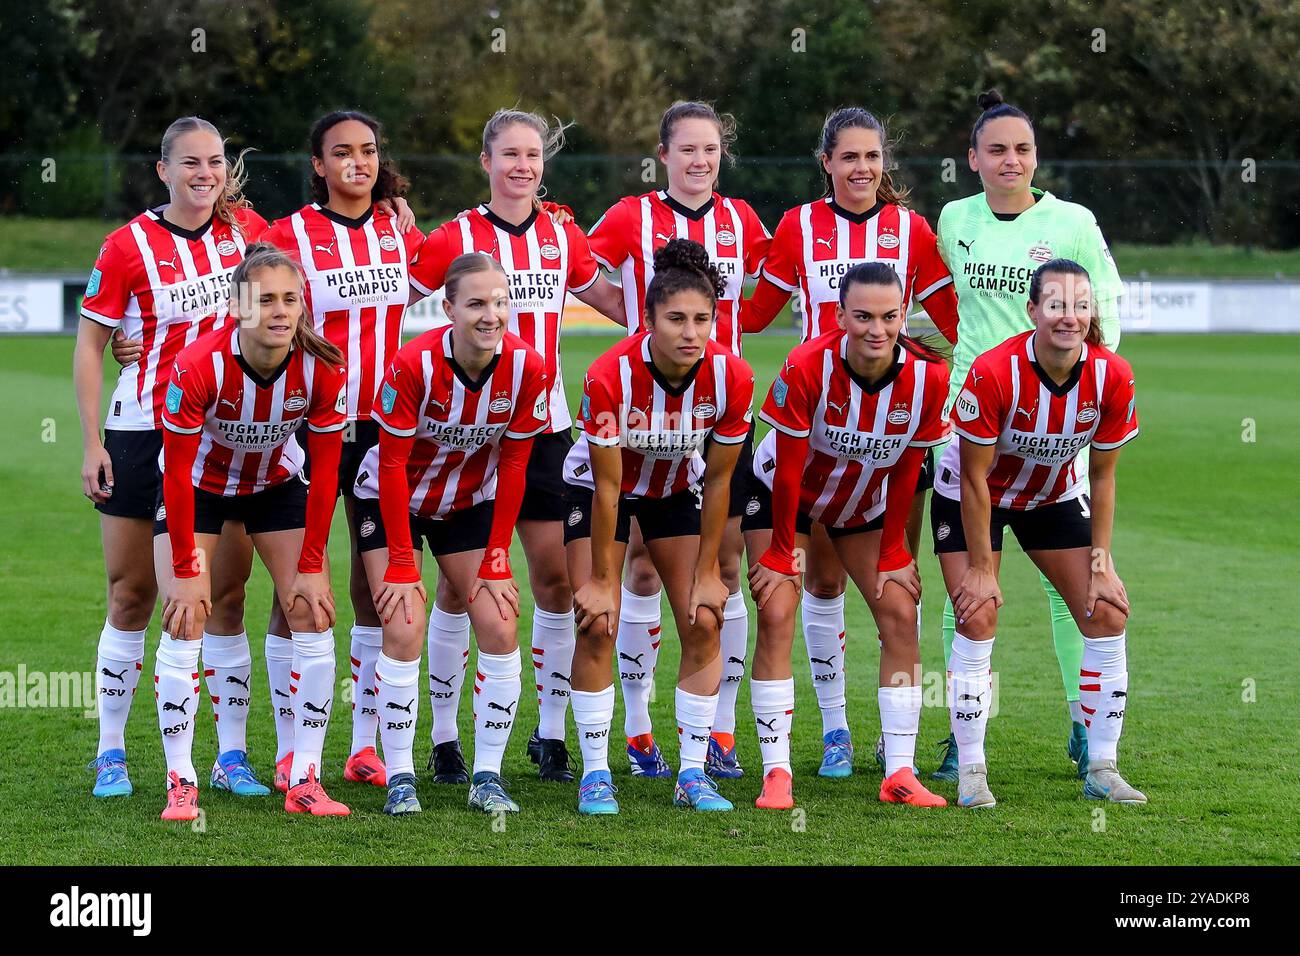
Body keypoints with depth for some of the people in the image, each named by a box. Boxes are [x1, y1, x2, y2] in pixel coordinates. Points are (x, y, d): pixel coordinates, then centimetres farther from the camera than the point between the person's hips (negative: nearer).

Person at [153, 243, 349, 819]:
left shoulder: (323, 370, -26)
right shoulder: (195, 367, -33)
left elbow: (325, 471, -15)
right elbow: (177, 475, -25)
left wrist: (311, 566, -14)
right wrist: (187, 571, -23)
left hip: (275, 484, 3)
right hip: (198, 485, -2)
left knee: (313, 617, -7)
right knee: (185, 621, -14)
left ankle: (305, 781, -1)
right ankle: (180, 783, -6)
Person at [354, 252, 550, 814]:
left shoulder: (527, 368, -20)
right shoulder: (413, 365, -29)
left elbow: (512, 466, -10)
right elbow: (393, 463, -22)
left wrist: (496, 559, -10)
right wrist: (401, 564, -22)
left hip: (470, 504, 3)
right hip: (393, 500, -3)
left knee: (500, 628, -9)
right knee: (405, 631, -16)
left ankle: (487, 776, 2)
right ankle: (400, 778, -5)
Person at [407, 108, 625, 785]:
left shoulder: (562, 238, 6)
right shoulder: (454, 239, -4)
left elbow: (611, 298, 20)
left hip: (542, 425, 3)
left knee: (557, 578, 1)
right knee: (459, 580, -1)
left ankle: (551, 735, 12)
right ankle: (445, 737, 9)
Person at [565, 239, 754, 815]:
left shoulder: (732, 378, -26)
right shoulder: (610, 377, -33)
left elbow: (717, 480, -13)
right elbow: (607, 487, -24)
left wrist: (707, 572, -9)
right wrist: (601, 579, -18)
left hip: (676, 491, 3)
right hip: (600, 487, -3)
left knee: (704, 623, -6)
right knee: (597, 625, -12)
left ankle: (692, 774, 5)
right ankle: (595, 774, 0)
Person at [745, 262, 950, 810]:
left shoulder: (927, 378, -24)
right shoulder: (806, 369, -32)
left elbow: (905, 473, -11)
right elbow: (788, 470, -22)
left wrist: (893, 554, -7)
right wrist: (783, 552, -16)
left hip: (866, 504, 3)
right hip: (786, 495, -3)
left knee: (900, 615, -7)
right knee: (776, 615, -16)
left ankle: (899, 773, -2)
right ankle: (776, 774, -12)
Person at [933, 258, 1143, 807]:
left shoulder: (1112, 376, -22)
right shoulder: (994, 373, -33)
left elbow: (1102, 478, -9)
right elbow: (975, 478, -23)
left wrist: (1101, 564, -10)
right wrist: (980, 566, -20)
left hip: (1055, 497, 4)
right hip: (970, 499, -4)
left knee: (1108, 615, -5)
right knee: (978, 617, -17)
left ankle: (1102, 771, 5)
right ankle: (970, 773, -8)